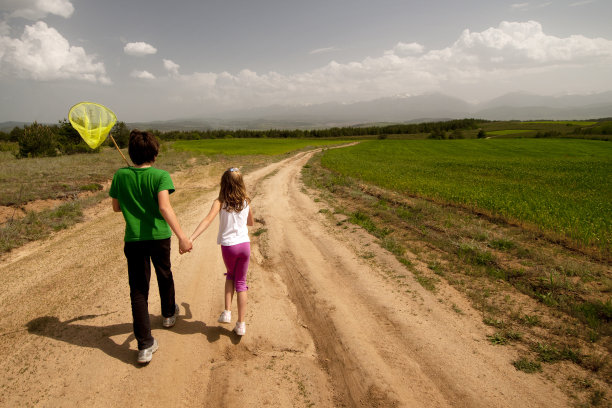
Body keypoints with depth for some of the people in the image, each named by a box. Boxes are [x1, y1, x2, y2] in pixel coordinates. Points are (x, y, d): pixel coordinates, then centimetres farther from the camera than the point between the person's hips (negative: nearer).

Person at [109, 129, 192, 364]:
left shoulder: (120, 176, -2)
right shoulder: (161, 176, -12)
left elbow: (116, 207, 9)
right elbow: (164, 207, -26)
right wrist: (182, 237, -30)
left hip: (133, 240, 1)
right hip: (158, 237, -1)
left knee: (138, 290, 4)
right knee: (164, 276, 25)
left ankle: (145, 346, 2)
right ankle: (168, 314, 49)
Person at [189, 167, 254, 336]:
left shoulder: (220, 202, -8)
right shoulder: (246, 202, 2)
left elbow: (208, 220, -23)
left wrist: (191, 238, -31)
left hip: (228, 246, -1)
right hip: (244, 244, 2)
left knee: (230, 276, 27)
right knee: (241, 282, 12)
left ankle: (227, 312, 15)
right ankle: (241, 324, 13)